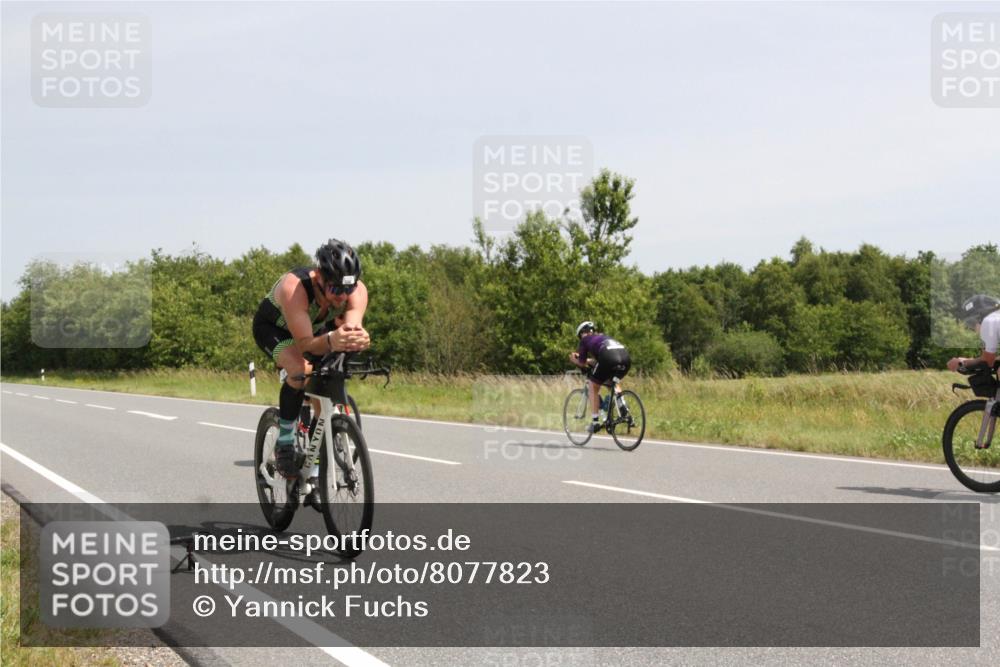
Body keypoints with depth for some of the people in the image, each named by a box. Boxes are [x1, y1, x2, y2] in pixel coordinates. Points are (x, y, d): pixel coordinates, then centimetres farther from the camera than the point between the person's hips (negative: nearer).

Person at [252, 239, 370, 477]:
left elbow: (352, 326, -45)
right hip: (273, 327, -5)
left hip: (317, 328, 5)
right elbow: (305, 344, -48)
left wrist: (357, 338, -68)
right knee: (301, 370, -33)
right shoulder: (294, 287, -43)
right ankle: (284, 443, -16)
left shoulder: (357, 291, -31)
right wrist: (330, 341, -68)